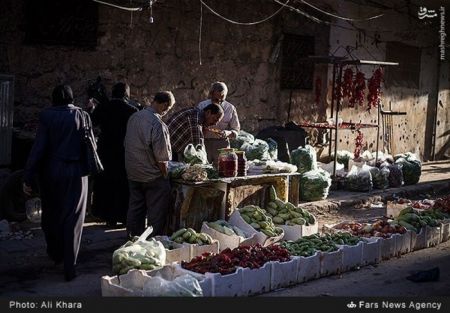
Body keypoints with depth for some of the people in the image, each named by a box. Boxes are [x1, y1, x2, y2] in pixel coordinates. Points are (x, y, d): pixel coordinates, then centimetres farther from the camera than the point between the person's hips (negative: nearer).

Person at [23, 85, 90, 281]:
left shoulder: (47, 116, -6)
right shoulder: (82, 115, -2)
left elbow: (38, 147, -10)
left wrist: (28, 177, -7)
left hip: (50, 171, 0)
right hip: (76, 171, 0)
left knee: (50, 214, 20)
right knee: (72, 219, 3)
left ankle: (55, 254, 36)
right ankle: (69, 267, 0)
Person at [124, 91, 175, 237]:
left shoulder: (133, 117, 2)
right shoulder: (158, 124, -23)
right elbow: (161, 157, -20)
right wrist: (165, 175, -6)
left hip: (132, 173, 8)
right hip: (153, 176, -8)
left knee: (135, 210, 17)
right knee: (156, 214, 4)